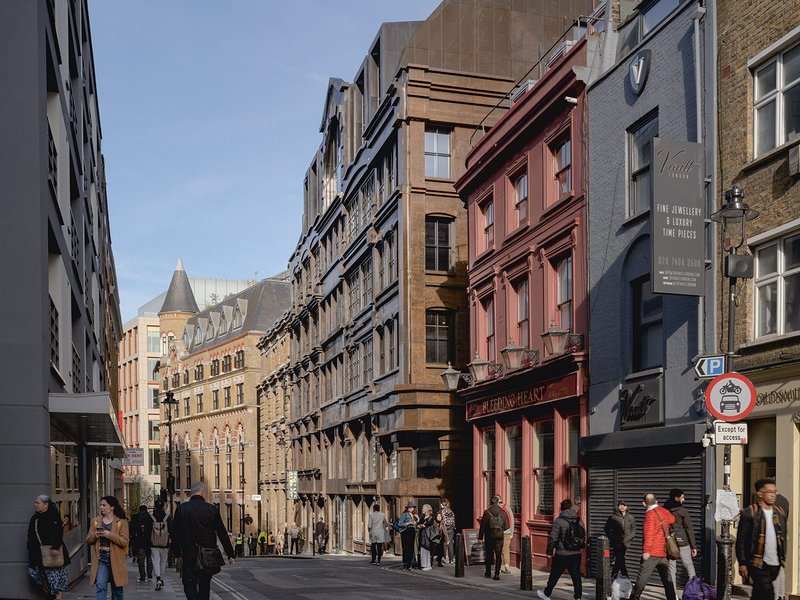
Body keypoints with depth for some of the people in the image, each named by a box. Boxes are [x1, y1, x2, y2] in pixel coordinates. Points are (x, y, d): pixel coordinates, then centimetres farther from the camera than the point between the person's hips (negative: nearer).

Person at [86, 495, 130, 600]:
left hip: (115, 559, -2)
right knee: (100, 586, -14)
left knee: (117, 589, 10)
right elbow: (88, 540, 12)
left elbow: (125, 542, -11)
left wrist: (109, 535, -20)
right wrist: (95, 536, -10)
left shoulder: (121, 522, -3)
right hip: (101, 558, 2)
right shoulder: (95, 521, 9)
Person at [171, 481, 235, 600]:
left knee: (189, 585, 2)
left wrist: (176, 554, 8)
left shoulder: (181, 508, -4)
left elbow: (175, 533, -1)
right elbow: (222, 533, 0)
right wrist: (230, 554, 7)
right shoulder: (212, 509, -3)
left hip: (189, 556, -2)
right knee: (205, 586, 16)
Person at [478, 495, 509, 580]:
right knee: (498, 555, 4)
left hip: (489, 536, 0)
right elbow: (506, 526, 0)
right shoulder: (503, 512, -4)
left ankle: (488, 572, 20)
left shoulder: (487, 512, -7)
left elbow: (483, 525, -5)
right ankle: (497, 574, -3)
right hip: (499, 536, 0)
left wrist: (480, 536, 2)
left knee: (489, 555, 13)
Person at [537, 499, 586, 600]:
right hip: (576, 554, 4)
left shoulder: (559, 521, -11)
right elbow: (584, 537, 13)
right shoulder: (579, 521, 4)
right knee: (576, 575, 8)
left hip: (562, 554, -4)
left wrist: (549, 551, -4)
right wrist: (581, 548, 29)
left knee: (554, 575, 9)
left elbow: (553, 538, -12)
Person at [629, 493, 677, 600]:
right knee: (667, 578, 10)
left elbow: (648, 533, -19)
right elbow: (672, 519, 32)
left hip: (652, 553, -7)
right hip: (663, 552, 7)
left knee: (642, 577, -4)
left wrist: (646, 550, -22)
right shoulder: (664, 512, 10)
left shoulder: (650, 514, -12)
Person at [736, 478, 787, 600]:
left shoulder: (780, 513, 10)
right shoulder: (749, 513, -8)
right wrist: (742, 563, -10)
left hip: (775, 564, 5)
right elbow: (741, 540, -7)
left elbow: (783, 537, 17)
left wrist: (783, 558, 12)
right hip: (758, 563, -5)